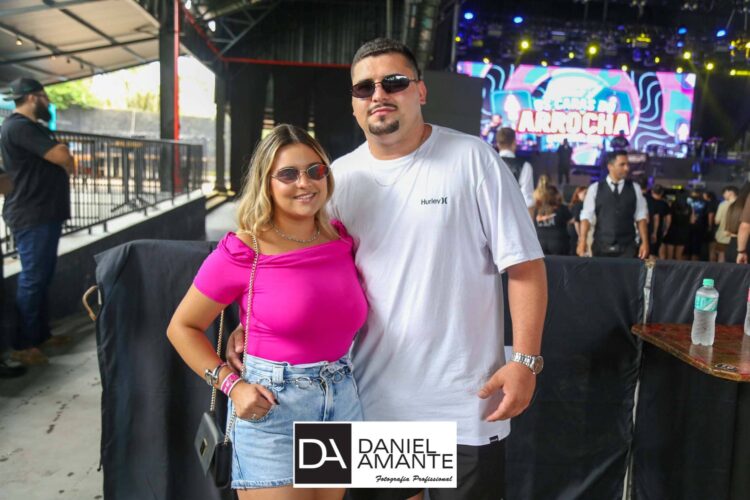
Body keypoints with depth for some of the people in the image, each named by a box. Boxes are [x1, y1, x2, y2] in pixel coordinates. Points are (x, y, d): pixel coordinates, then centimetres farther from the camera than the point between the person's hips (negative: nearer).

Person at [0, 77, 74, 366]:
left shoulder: (31, 127, 19)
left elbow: (59, 159, 19)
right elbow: (64, 158, -21)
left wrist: (64, 163, -2)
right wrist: (68, 164, 0)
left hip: (44, 213, 10)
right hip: (32, 216, -10)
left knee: (43, 277, 14)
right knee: (32, 279, -6)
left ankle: (41, 334, 24)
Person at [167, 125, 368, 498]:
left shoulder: (343, 239, 0)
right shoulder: (241, 253, -14)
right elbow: (182, 328, -3)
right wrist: (231, 385, -13)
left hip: (343, 401, 5)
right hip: (271, 410, -5)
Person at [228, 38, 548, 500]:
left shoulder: (472, 158, -7)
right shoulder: (341, 176, 3)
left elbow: (524, 265, -7)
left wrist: (525, 359, -13)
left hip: (466, 404, -3)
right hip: (372, 402, 4)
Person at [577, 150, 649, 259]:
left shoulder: (634, 189, 8)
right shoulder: (595, 188, 3)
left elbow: (641, 217, 8)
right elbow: (586, 216, 0)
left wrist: (644, 242, -2)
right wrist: (582, 241, -10)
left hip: (627, 248, 1)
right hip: (601, 247, -1)